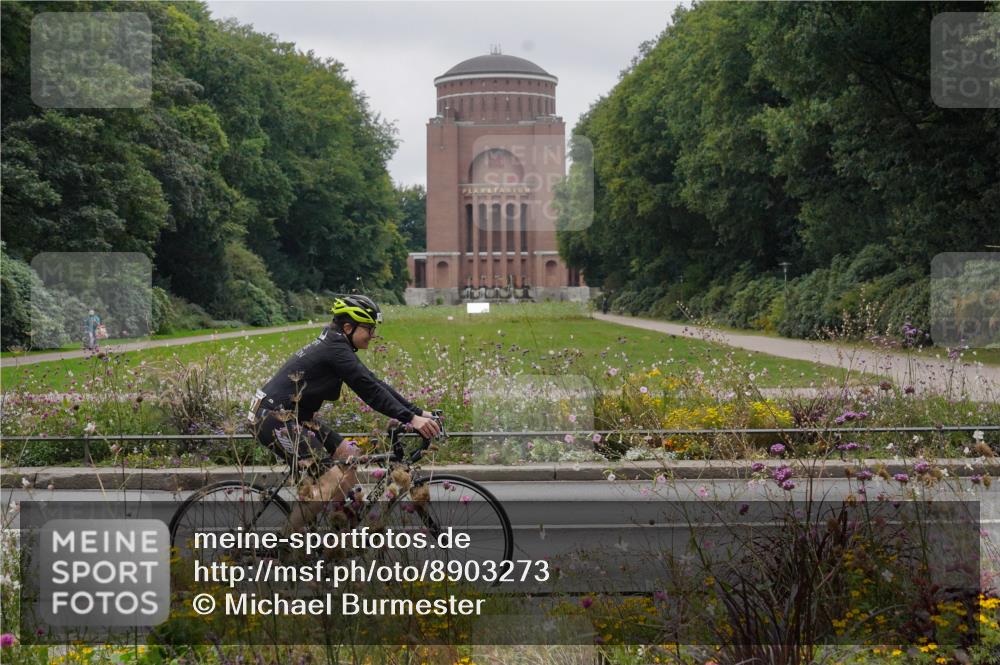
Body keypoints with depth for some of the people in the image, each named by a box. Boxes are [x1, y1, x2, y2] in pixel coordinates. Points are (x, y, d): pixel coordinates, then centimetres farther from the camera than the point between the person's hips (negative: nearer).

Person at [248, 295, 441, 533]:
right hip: (274, 419, -11)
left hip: (292, 417, 11)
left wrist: (419, 412, 7)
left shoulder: (335, 346, 13)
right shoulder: (335, 349, -17)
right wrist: (411, 419, -27)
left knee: (346, 453, 14)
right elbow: (369, 390, -24)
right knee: (332, 480, -16)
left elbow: (373, 384, 12)